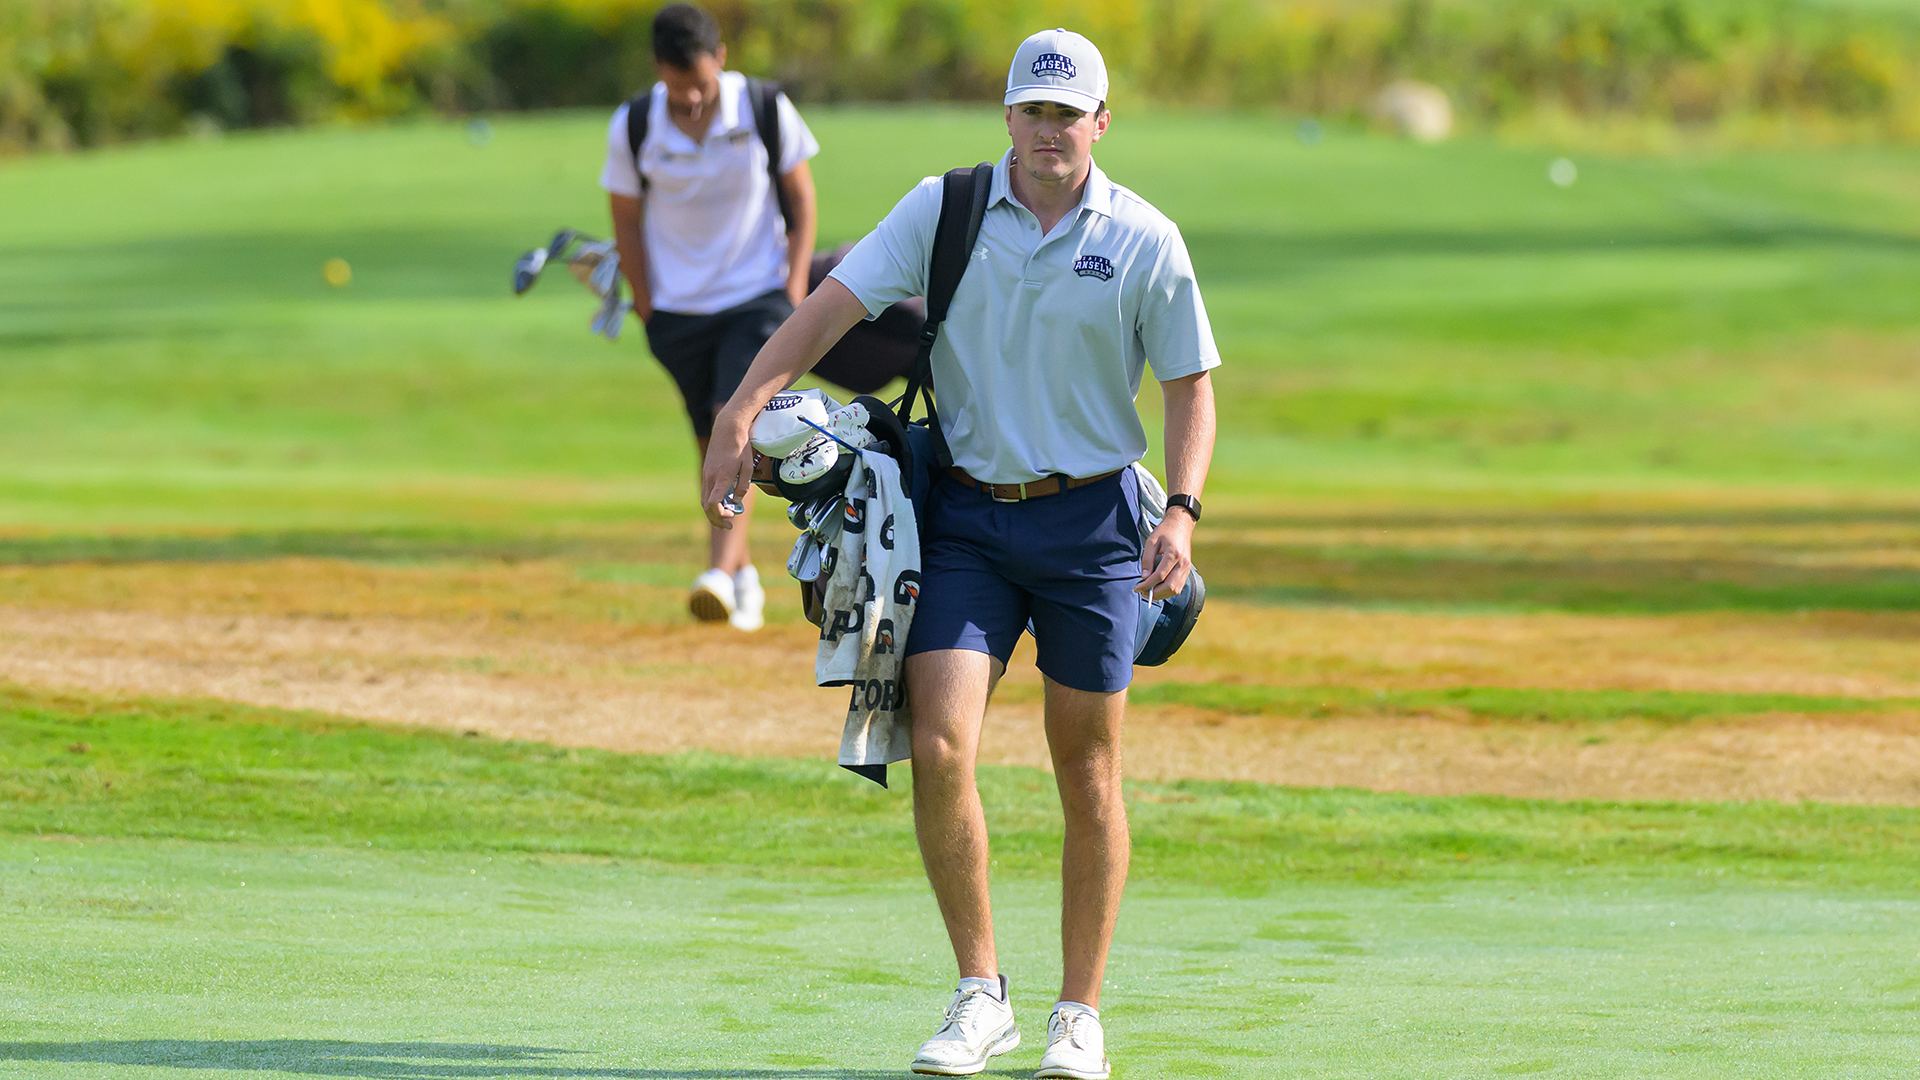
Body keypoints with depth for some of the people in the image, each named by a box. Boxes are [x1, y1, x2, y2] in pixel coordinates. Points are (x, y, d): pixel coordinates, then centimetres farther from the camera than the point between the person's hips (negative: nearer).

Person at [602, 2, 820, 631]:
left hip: (758, 299, -2)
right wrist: (648, 310, 1)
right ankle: (745, 578, 21)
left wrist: (796, 287, -6)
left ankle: (720, 572, -28)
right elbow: (626, 219, 2)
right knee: (714, 444, 6)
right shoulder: (632, 127, -11)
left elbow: (801, 196, 0)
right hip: (678, 310, 2)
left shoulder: (767, 112, -12)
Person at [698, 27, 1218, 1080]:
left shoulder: (1145, 242, -3)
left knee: (1088, 779, 4)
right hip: (966, 518, 1)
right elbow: (832, 306, -8)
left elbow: (1189, 386, 2)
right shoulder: (943, 211, -1)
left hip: (1091, 520, -1)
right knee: (940, 752, -12)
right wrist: (742, 412, -22)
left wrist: (1183, 510, -13)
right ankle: (980, 996, 1)